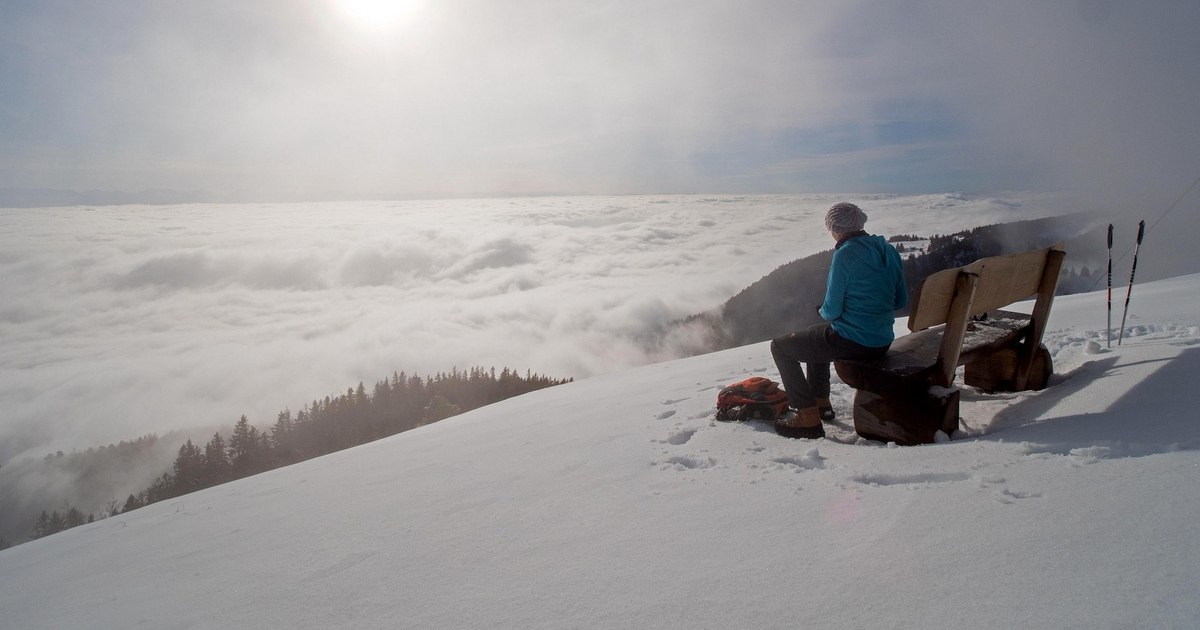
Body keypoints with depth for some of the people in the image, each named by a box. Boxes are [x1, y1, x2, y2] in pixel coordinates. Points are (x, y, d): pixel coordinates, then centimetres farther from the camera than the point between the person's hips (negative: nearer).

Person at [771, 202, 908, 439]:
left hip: (852, 343, -9)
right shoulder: (888, 251, 5)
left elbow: (832, 310, -17)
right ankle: (821, 402, 40)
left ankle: (808, 417, 5)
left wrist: (823, 311, 6)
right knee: (815, 333, 35)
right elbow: (901, 301, 12)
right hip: (883, 342, 9)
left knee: (780, 347, 8)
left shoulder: (845, 255, -18)